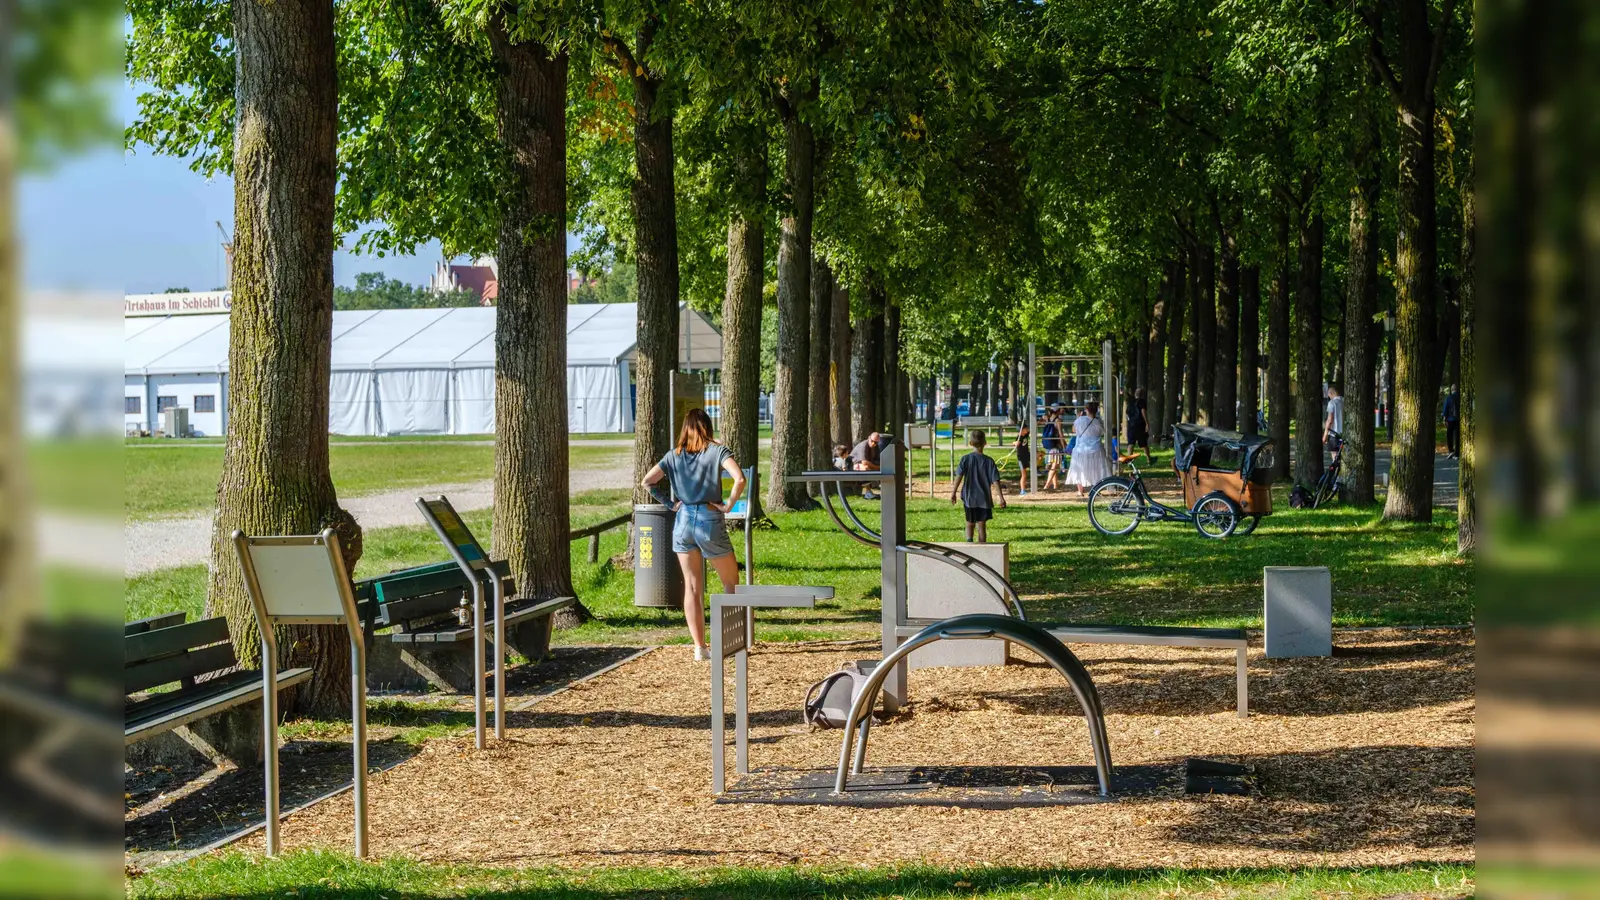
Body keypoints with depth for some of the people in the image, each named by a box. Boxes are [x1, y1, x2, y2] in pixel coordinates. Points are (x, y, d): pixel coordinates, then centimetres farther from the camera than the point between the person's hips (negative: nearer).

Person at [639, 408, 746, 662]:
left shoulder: (674, 455, 7)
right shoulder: (718, 451, -4)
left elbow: (647, 482, 3)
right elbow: (740, 479, -19)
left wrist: (670, 503, 7)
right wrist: (729, 505, -8)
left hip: (683, 522, 3)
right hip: (710, 520, -3)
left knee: (692, 587, 7)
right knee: (731, 581, 14)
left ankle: (700, 647, 5)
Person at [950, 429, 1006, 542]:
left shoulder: (966, 459, -5)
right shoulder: (989, 461, -5)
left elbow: (959, 476, -12)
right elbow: (995, 480, -7)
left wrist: (954, 492, -9)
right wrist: (1001, 498, -5)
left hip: (969, 498, 1)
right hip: (984, 499, -1)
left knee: (970, 524, 15)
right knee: (981, 525, 5)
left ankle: (969, 540, -8)